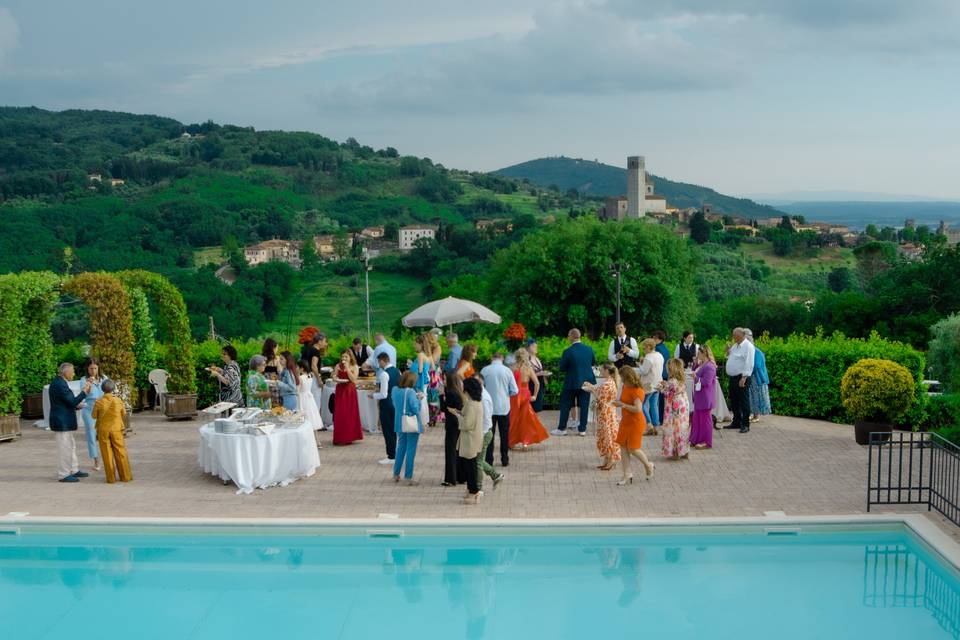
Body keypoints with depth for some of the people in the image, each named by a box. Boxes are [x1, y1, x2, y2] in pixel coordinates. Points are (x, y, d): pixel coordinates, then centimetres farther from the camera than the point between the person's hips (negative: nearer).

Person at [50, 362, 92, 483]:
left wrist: (76, 405, 10)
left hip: (63, 421, 10)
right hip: (62, 422, -10)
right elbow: (72, 401, -21)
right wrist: (84, 392, -15)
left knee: (71, 445, 17)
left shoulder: (58, 382, 12)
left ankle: (74, 470, 26)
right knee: (64, 447, -3)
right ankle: (63, 475, 4)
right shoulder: (60, 385, -20)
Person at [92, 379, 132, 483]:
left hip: (103, 430, 0)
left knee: (107, 454, 6)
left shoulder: (98, 402, -11)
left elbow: (94, 416, -2)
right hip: (116, 429, 0)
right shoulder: (118, 401, -8)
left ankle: (111, 478, 7)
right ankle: (125, 476, 12)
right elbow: (124, 414, 3)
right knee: (120, 452, 8)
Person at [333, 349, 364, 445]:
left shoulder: (354, 367, 0)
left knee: (350, 413, 0)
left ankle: (350, 436, 9)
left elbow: (353, 379, -11)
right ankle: (340, 438, 6)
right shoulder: (338, 366, 7)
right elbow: (334, 376, 9)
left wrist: (347, 368, -14)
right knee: (339, 414, -1)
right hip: (340, 391, 2)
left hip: (350, 391, -2)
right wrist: (337, 380, -13)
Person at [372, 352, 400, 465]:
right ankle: (393, 453, 23)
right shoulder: (397, 371, 6)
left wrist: (373, 396, -3)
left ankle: (391, 457, 4)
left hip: (386, 404, -8)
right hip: (396, 402, 8)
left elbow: (383, 395, -21)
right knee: (393, 429, 16)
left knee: (388, 430, 0)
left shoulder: (384, 374, -19)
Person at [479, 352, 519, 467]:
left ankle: (488, 460, 6)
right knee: (504, 435, 11)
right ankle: (505, 460, 15)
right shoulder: (507, 371, -5)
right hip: (504, 407, 0)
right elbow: (515, 391, -5)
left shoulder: (484, 370, -6)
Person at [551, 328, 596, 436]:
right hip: (587, 381, 4)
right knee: (584, 405, 10)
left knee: (565, 405, 9)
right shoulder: (589, 349, -4)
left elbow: (561, 368, -10)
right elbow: (594, 362, 13)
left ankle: (562, 428, 13)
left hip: (572, 382, -3)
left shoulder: (568, 351, -17)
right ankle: (582, 429, 12)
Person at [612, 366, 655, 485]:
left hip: (636, 423, -9)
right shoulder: (625, 387, 6)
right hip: (625, 421, 9)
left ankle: (648, 465, 23)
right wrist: (618, 403, 6)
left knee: (633, 449, -3)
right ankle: (627, 475, 9)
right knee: (623, 447, 4)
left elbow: (638, 409, -27)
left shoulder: (637, 391, -20)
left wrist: (623, 404, -24)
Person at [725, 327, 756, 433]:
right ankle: (736, 422, 25)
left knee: (743, 401, -6)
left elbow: (748, 363, -19)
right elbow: (731, 358, 28)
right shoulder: (735, 345, 16)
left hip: (741, 377, -9)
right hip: (732, 377, 9)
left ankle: (745, 425, -2)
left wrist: (744, 378, -24)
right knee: (734, 401, 15)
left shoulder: (748, 346, -12)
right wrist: (728, 352, 7)